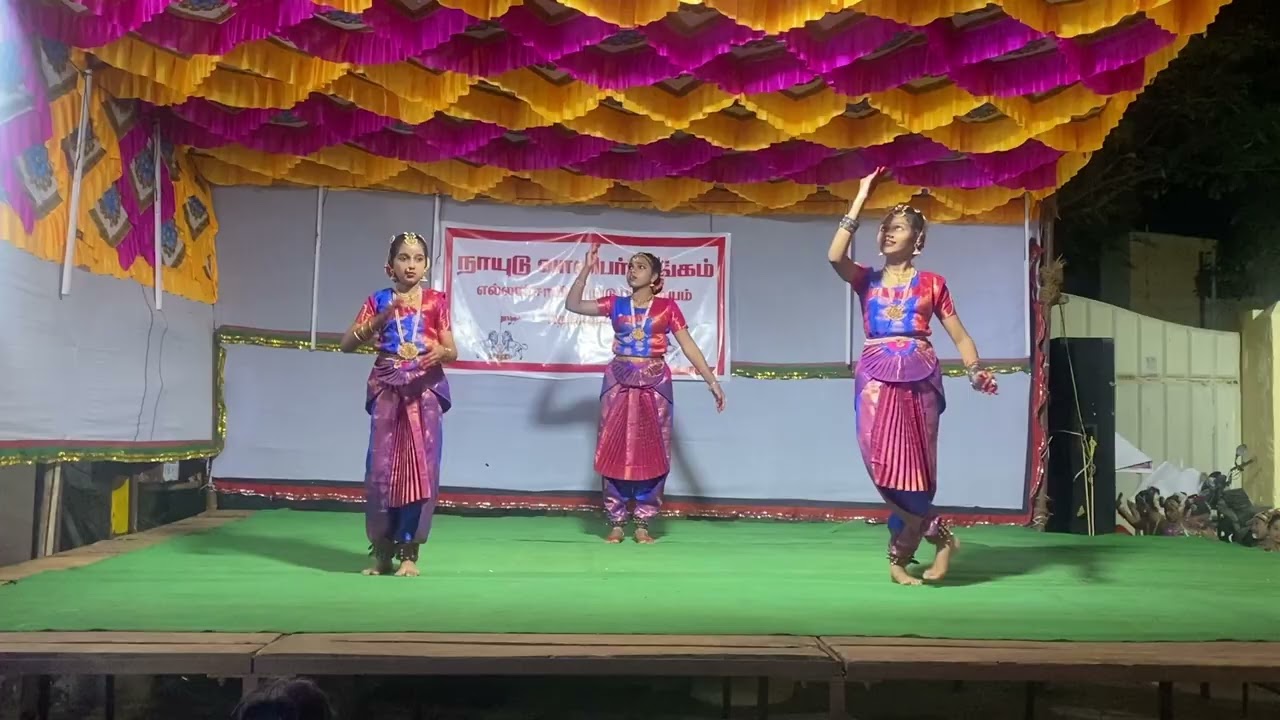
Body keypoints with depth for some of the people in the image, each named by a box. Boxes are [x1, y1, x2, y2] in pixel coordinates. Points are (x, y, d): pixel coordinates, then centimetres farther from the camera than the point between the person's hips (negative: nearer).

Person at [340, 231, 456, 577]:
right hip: (387, 391, 0)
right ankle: (381, 548, 12)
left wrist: (440, 352, -18)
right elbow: (347, 344, 0)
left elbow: (453, 351, 5)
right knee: (382, 466, -1)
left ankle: (408, 551, 3)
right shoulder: (379, 300, 6)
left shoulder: (436, 301, 6)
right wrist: (381, 319, -13)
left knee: (420, 467, -4)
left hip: (425, 391, 0)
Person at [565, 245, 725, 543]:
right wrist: (587, 268, -6)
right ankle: (616, 522, 9)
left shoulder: (667, 307, 2)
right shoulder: (615, 304, 7)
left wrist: (711, 381, -6)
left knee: (651, 452, 1)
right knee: (615, 450, 1)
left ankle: (643, 523, 10)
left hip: (654, 383, -1)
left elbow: (689, 346, 0)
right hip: (619, 382, 1)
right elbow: (573, 305, 0)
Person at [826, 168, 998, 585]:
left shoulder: (932, 283, 11)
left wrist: (976, 372, -11)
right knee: (886, 466, -8)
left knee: (909, 467, -3)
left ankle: (900, 557, 14)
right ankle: (940, 536, 12)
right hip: (876, 379, 1)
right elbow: (835, 257, -9)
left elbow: (960, 337, 9)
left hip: (918, 379, -1)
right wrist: (862, 197, -6)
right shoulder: (866, 279, 12)